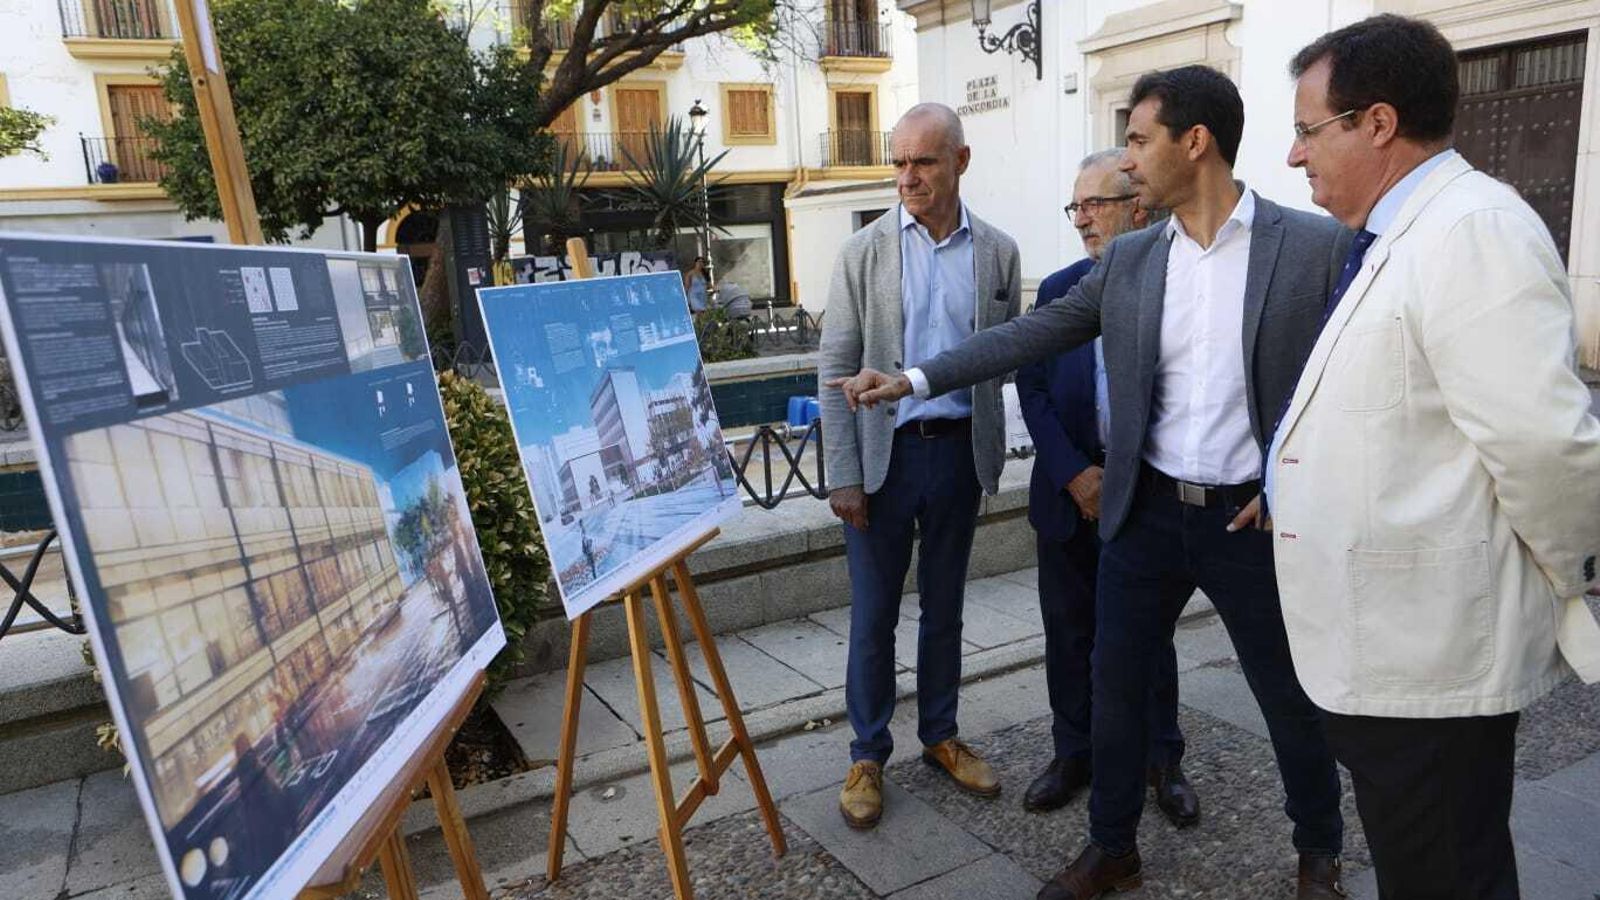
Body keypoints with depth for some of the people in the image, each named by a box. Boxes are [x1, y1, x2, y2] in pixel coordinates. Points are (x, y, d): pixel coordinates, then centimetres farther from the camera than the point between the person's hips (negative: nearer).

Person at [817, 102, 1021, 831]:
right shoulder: (863, 252, -3)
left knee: (945, 606, 15)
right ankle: (868, 755, 23)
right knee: (873, 613, 7)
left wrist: (994, 455, -1)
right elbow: (835, 368, -4)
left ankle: (940, 735, 33)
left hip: (960, 449, 2)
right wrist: (843, 475, -9)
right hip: (884, 450, -2)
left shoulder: (998, 252, 3)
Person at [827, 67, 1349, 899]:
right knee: (1114, 685, 12)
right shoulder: (1126, 260, 3)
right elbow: (1030, 335, 2)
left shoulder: (1318, 245, -7)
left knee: (1293, 700, 14)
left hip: (1255, 519, -3)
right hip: (1146, 513, 3)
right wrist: (913, 378, -4)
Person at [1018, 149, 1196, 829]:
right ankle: (1073, 753, 29)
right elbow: (1033, 390, 1)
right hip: (1070, 490, 3)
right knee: (1069, 631, 12)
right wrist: (1075, 474, -9)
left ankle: (1162, 760, 29)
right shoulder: (1057, 290, 4)